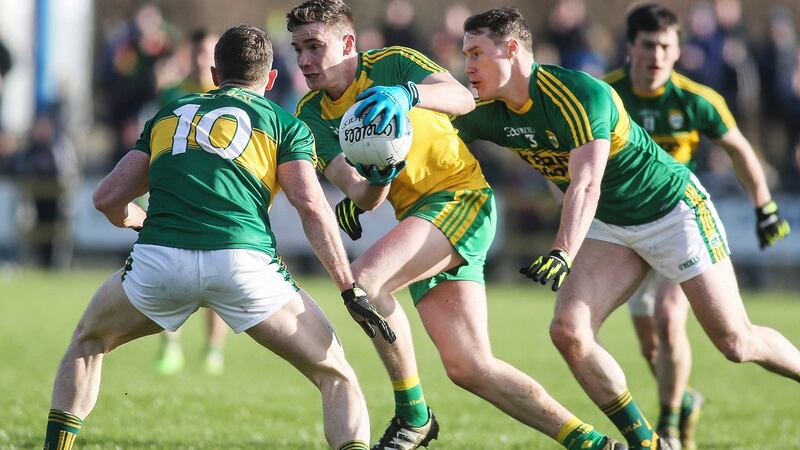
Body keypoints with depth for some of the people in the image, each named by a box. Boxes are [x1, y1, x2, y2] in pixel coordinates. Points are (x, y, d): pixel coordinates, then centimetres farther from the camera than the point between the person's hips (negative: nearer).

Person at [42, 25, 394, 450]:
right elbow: (311, 206, 2)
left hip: (158, 258, 2)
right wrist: (351, 288, 2)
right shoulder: (285, 124, 18)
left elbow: (107, 198, 22)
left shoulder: (168, 115, 27)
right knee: (336, 377, 10)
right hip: (243, 262, -2)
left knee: (88, 342, 32)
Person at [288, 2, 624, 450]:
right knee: (471, 368, 1)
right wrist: (377, 180, -29)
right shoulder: (312, 115, 4)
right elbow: (364, 197, -6)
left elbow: (463, 98, -26)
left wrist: (407, 93, -43)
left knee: (365, 278, -27)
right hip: (418, 217, 7)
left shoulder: (392, 63, -8)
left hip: (462, 198, -7)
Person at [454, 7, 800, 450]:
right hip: (610, 227, 6)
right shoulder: (489, 113, -8)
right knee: (568, 331, -15)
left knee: (736, 342, -3)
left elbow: (586, 185, -40)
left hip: (673, 209, -6)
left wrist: (562, 254, -53)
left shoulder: (579, 94, -30)